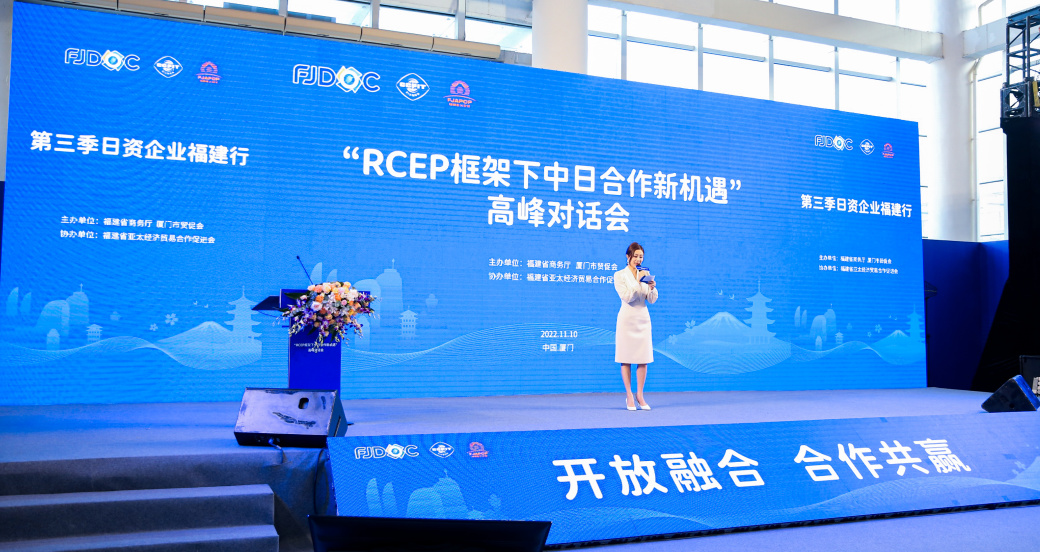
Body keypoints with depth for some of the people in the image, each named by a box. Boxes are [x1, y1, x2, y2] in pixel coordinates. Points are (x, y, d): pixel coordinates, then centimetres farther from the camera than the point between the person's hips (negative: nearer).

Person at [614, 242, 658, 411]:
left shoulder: (645, 274, 11)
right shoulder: (620, 275, -2)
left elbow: (652, 300, 6)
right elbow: (626, 297, -13)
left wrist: (652, 288, -13)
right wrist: (638, 282, -20)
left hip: (643, 319, 4)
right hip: (627, 319, -4)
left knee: (643, 359, 3)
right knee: (626, 359, 0)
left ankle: (640, 395, 12)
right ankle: (629, 396, 8)